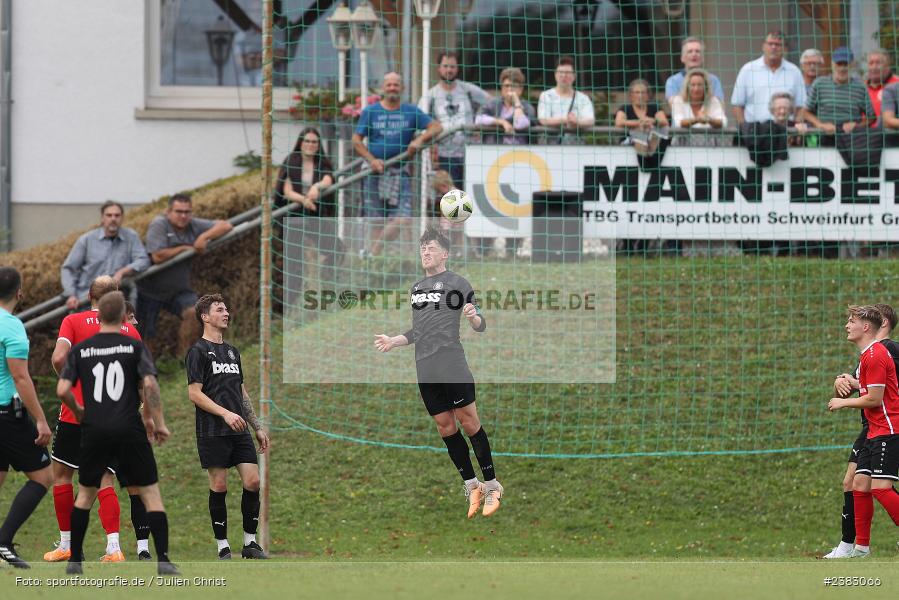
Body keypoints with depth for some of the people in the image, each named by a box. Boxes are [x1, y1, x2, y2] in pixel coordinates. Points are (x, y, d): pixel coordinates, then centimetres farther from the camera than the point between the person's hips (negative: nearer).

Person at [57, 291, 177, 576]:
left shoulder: (80, 350, 5)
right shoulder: (134, 346, 0)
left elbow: (62, 390, 0)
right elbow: (149, 384, -10)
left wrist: (78, 411, 19)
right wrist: (159, 423, -1)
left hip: (94, 431, 2)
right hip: (130, 430, -2)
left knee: (85, 494, 18)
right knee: (151, 493, 4)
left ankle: (75, 560, 17)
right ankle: (163, 559, -6)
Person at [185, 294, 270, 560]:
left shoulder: (232, 352, 19)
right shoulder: (199, 351, -3)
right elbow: (194, 393, -11)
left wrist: (257, 427, 20)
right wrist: (226, 413, -20)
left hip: (239, 430, 6)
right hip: (212, 433, -6)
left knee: (252, 481, -3)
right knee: (219, 487, -3)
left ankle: (250, 542, 7)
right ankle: (223, 547, 4)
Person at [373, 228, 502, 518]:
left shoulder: (457, 283, 0)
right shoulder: (417, 288, 19)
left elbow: (481, 325, -3)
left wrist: (473, 317, -24)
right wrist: (394, 341, 15)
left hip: (452, 365, -6)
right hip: (425, 371, 6)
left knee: (467, 420, -7)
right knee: (445, 426, 6)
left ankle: (491, 485, 0)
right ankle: (471, 486, 14)